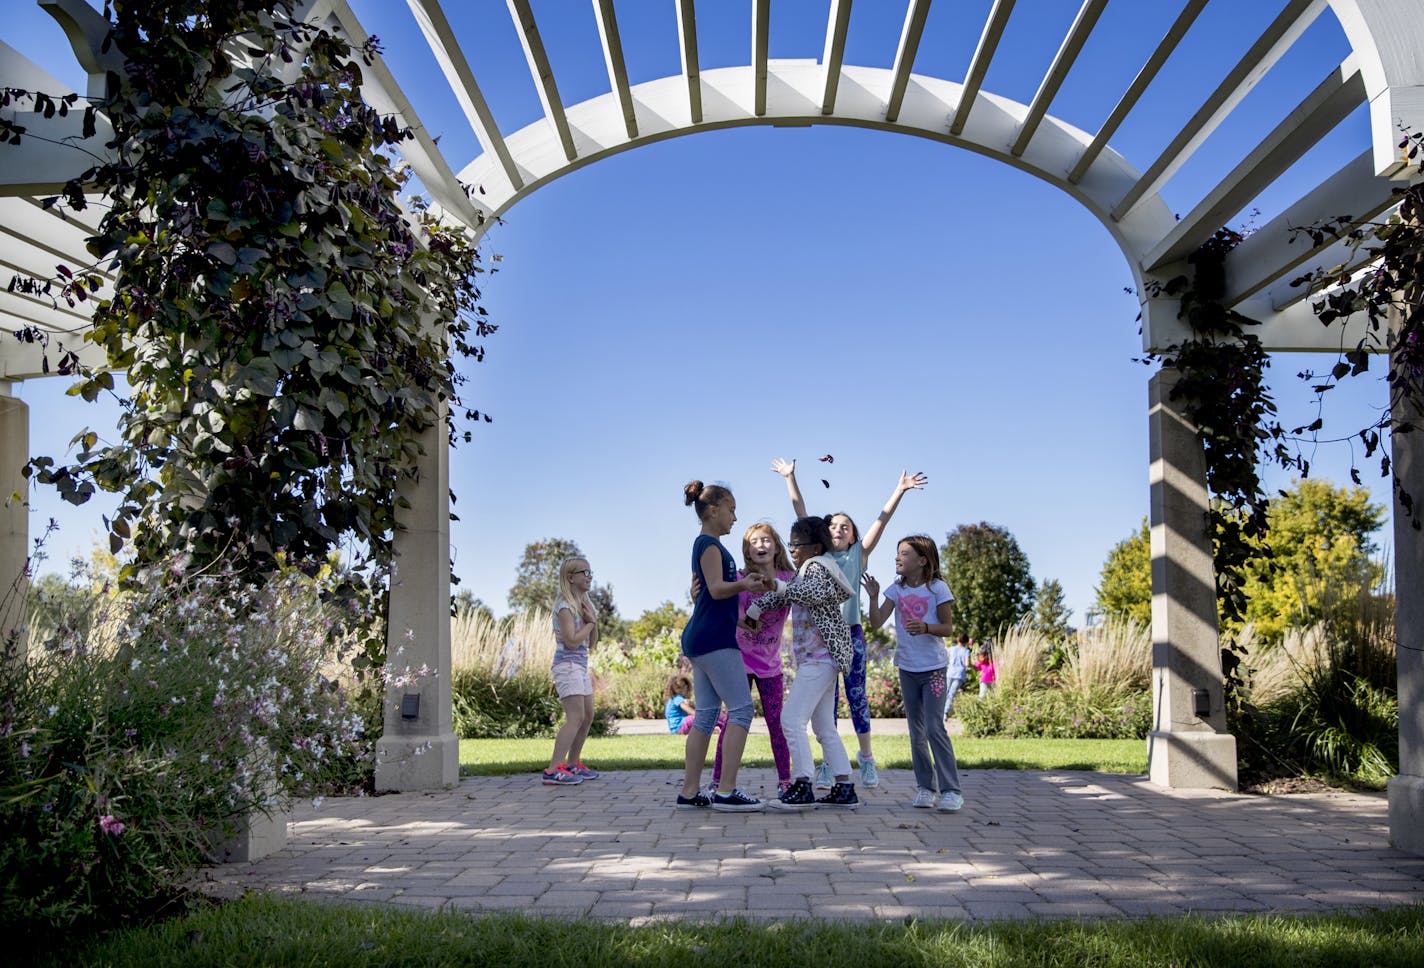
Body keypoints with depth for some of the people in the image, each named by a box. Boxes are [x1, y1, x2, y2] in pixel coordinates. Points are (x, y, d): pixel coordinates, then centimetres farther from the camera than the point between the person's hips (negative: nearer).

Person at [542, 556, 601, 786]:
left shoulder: (584, 603, 16)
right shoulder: (564, 605, -12)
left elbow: (591, 643, 15)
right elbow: (572, 641, -20)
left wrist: (593, 621, -2)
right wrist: (590, 623, -7)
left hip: (581, 666, 10)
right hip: (567, 665, -10)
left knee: (587, 716, 14)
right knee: (575, 717, -17)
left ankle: (573, 764, 26)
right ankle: (554, 770, -21)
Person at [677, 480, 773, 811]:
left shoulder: (706, 544, 21)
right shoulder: (709, 544, -8)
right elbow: (717, 589, -18)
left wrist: (747, 580, 38)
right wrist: (744, 585, -35)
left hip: (700, 638, 10)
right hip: (715, 637, -10)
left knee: (706, 715, 8)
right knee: (741, 709, -11)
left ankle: (690, 792, 8)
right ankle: (726, 791, -15)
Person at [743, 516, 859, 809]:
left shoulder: (818, 566, -9)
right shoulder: (804, 572, 21)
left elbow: (815, 592, -30)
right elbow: (783, 594, 32)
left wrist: (780, 586, -31)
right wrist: (755, 609, 28)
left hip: (820, 657, -11)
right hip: (821, 659, 11)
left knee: (791, 719, -14)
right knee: (825, 728, 10)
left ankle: (802, 786, -15)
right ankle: (845, 789, 11)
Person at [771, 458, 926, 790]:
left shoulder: (858, 554, 9)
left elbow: (882, 519, 1)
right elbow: (801, 513, 8)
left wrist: (900, 490, -6)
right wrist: (790, 478, 5)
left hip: (851, 632, -1)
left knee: (857, 695, 3)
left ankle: (867, 758, 14)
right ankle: (828, 764, 8)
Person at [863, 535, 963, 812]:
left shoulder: (937, 588, -8)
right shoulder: (896, 589, 4)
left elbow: (948, 627, -7)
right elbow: (876, 623, -3)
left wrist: (925, 628, -25)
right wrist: (874, 596, -17)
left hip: (933, 667, -5)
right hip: (907, 667, 5)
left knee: (935, 728, -12)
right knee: (916, 732, 10)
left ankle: (951, 790, -7)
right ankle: (924, 787, 19)